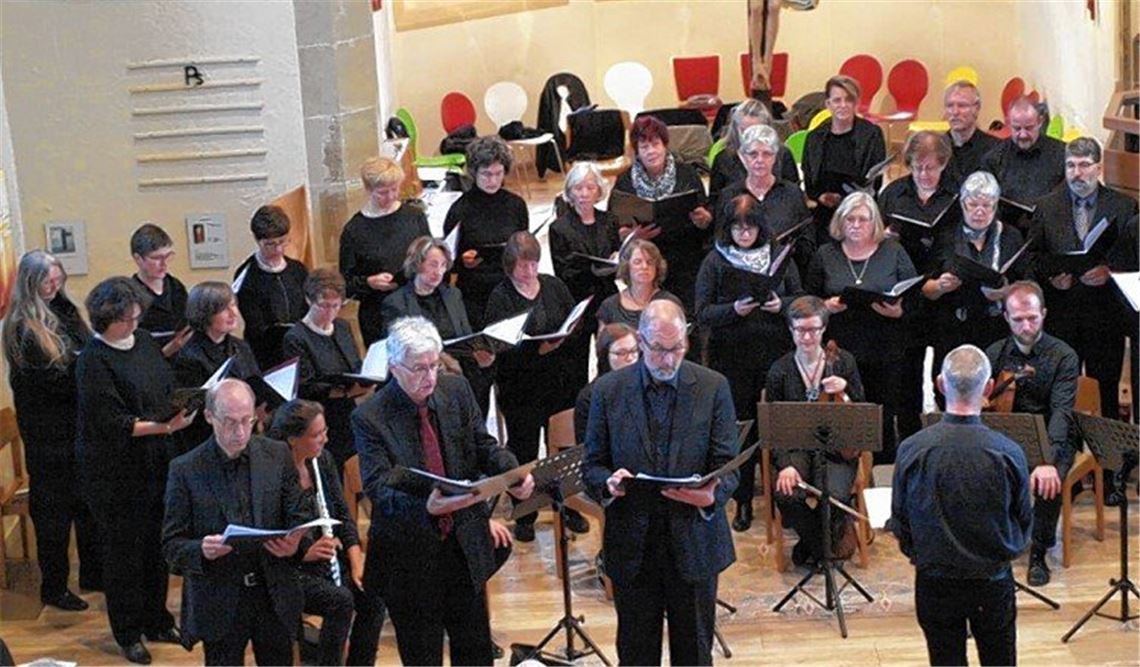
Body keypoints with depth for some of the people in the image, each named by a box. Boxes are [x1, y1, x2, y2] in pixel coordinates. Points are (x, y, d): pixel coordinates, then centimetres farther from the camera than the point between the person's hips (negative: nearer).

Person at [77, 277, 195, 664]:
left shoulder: (144, 342, 5)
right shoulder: (93, 361, -16)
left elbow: (168, 388, 16)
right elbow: (111, 422, -19)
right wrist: (165, 426, -24)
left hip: (155, 462, 7)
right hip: (116, 470, -6)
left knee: (156, 544, 14)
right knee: (125, 549, 4)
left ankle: (156, 621, 29)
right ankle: (128, 634, 18)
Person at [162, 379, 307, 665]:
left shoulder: (278, 456, 1)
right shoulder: (185, 469, -5)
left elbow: (298, 521, 6)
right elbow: (171, 545, -4)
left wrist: (294, 544, -17)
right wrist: (201, 550, -26)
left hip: (275, 597, 2)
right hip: (219, 603, -2)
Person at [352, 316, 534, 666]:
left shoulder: (457, 390, -2)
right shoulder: (369, 418, -16)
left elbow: (484, 446, 6)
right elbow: (378, 488, -23)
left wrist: (515, 474, -16)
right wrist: (426, 507, -42)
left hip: (466, 544, 4)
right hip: (411, 555, -4)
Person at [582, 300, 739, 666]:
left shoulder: (713, 387, -2)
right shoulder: (608, 389, 0)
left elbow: (727, 466, -3)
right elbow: (592, 465, 4)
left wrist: (712, 495, -25)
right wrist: (608, 483, -19)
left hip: (694, 542, 0)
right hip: (631, 545, 0)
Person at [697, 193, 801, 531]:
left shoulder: (779, 255, 7)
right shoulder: (715, 261, 2)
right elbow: (702, 313, -2)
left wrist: (782, 304, -10)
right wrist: (733, 310, -19)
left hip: (776, 351, 1)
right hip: (732, 356, -1)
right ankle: (743, 502, 14)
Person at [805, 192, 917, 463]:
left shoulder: (893, 252, 7)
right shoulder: (825, 255, 10)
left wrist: (898, 311, -12)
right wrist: (826, 307, -7)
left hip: (886, 352, -1)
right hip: (841, 353, 1)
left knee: (885, 418, -1)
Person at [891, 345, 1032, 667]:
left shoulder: (912, 450, -18)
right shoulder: (1008, 452, -19)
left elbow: (900, 523, -5)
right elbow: (1024, 522, -3)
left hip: (935, 583, 0)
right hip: (994, 581, 0)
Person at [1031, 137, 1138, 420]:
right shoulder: (1046, 207, 8)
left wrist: (1109, 272, -15)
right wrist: (1050, 277, -10)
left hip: (1105, 315, -1)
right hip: (1059, 315, 1)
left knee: (1106, 392, 2)